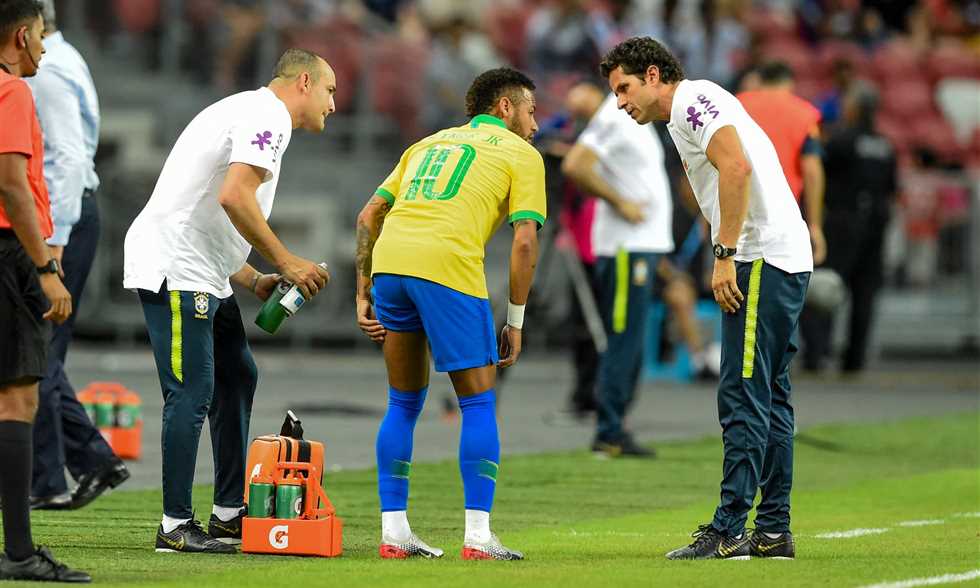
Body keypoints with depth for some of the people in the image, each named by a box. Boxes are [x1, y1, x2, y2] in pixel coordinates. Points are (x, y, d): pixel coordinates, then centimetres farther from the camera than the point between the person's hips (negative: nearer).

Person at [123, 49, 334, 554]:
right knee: (193, 391, -10)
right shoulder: (266, 116, -9)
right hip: (174, 270, -11)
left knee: (237, 378, 16)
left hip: (202, 275, 11)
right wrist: (285, 262, -16)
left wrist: (256, 281, 14)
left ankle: (229, 512, 21)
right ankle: (175, 526, -7)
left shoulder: (249, 113, 23)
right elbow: (234, 196, -24)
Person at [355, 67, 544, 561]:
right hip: (448, 267, -5)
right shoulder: (521, 154, 14)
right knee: (479, 404, 6)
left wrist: (364, 294, 23)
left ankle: (393, 532, 15)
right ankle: (477, 537, 0)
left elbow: (368, 216, 23)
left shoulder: (430, 143, 30)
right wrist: (515, 321, 8)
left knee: (404, 404, 17)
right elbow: (525, 241, 3)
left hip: (388, 262, 5)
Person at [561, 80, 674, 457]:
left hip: (645, 244, 10)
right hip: (626, 246, -10)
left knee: (629, 342, 11)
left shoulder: (636, 121, 18)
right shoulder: (614, 118, -13)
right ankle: (609, 433, -7)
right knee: (623, 339, -9)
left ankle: (613, 430, 14)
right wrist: (620, 202, -18)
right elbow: (575, 167, -23)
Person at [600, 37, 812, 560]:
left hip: (761, 260, -10)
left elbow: (737, 166, -21)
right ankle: (773, 531, 13)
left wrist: (725, 255, -20)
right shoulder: (690, 113, 24)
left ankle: (729, 531, -13)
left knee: (743, 398, -11)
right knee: (768, 399, 11)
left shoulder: (692, 100, -6)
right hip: (786, 260, 10)